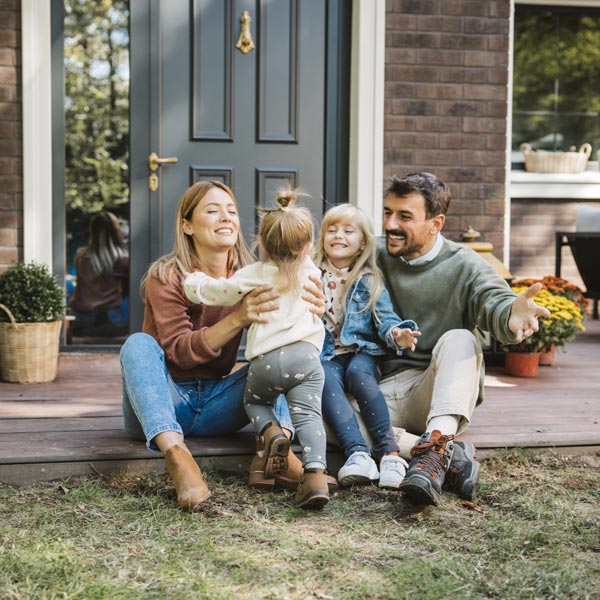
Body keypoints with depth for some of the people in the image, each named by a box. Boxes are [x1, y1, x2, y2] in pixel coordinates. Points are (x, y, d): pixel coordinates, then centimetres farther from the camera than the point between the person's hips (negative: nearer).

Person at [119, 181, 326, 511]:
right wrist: (239, 318, -37)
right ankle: (175, 453, -51)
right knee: (139, 344, -29)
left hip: (216, 405, 4)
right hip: (163, 405, -4)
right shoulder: (165, 276, -10)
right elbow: (180, 351, -22)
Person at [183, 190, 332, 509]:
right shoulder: (310, 273, 14)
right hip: (307, 354, 2)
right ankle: (316, 474, -25)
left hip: (267, 359, -2)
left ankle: (272, 432, -5)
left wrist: (191, 279, 30)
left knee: (255, 401, 25)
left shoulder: (254, 276, 2)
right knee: (308, 414, -4)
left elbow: (212, 291, 9)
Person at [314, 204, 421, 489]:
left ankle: (389, 451, -38)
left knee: (358, 372, -34)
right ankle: (357, 452, -47)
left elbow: (385, 317, 0)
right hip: (324, 356, 1)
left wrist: (396, 333, -21)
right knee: (327, 380, -32)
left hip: (361, 352, 0)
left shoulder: (370, 281, 10)